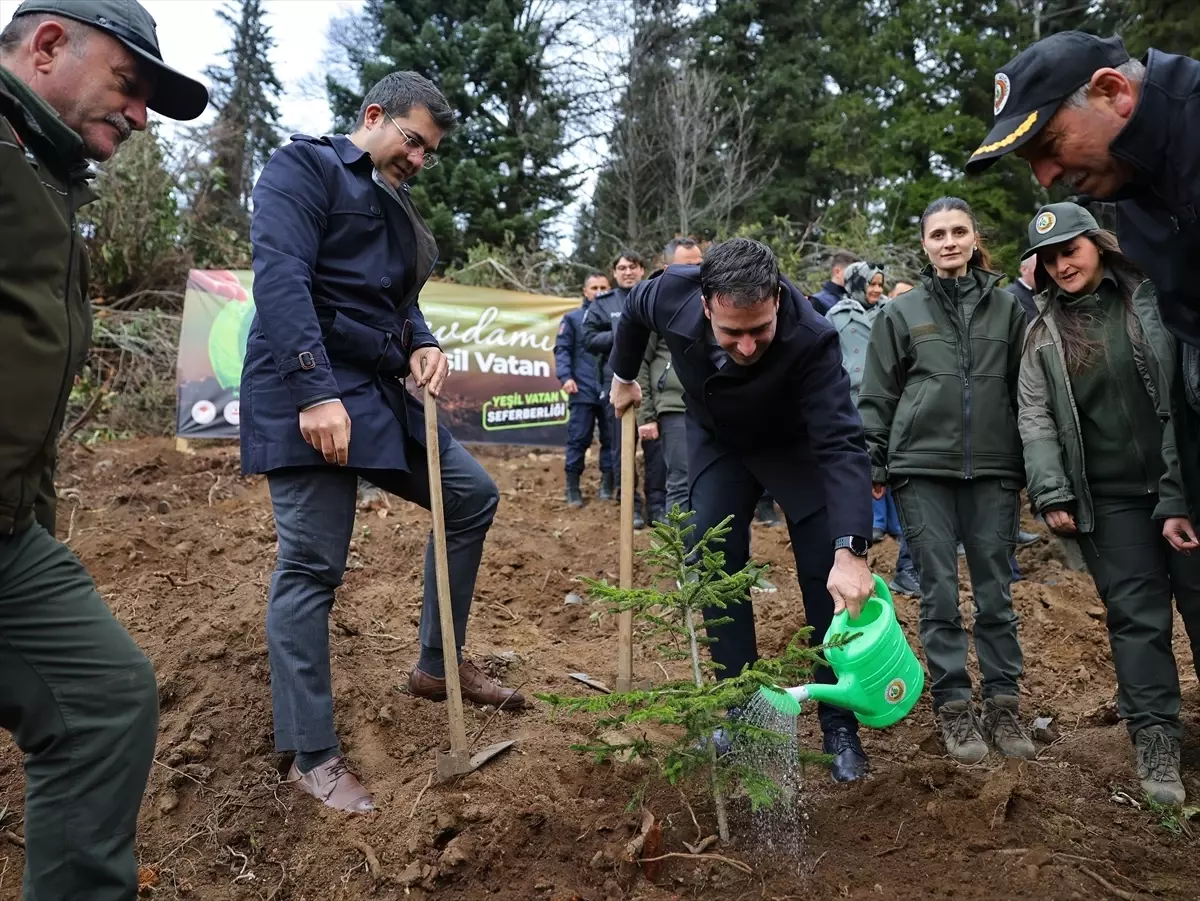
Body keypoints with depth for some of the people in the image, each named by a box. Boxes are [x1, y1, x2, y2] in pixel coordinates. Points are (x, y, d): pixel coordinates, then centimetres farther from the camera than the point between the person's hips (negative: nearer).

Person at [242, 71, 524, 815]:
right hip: (311, 397, -9)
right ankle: (311, 756, 5)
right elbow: (280, 277, -17)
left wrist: (424, 346, 0)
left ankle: (438, 666, 23)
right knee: (312, 566, -6)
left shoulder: (395, 207, 21)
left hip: (382, 395, 9)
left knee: (473, 496, 12)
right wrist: (316, 392, -26)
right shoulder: (305, 168, -4)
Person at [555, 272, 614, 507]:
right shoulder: (573, 318, 10)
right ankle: (573, 489, 7)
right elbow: (562, 349, 3)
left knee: (612, 439, 5)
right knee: (578, 439, 0)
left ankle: (607, 486, 14)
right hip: (583, 390, -2)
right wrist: (565, 377, -12)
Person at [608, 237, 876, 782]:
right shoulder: (673, 293, -30)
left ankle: (840, 728, 7)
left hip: (795, 446, -3)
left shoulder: (811, 338, -40)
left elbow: (842, 446, -45)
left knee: (828, 579, -7)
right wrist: (623, 376, 12)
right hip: (716, 441, 3)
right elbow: (634, 312, -4)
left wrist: (850, 550, -56)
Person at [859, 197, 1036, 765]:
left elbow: (1026, 390, 11)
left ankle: (1003, 705, 17)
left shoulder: (1006, 307, 9)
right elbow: (876, 397, 5)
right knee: (940, 593, 1)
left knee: (995, 593, 6)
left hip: (993, 471, 1)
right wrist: (873, 466, 0)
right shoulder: (900, 312, 6)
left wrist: (1031, 468, 9)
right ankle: (954, 707, 12)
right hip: (923, 469, -1)